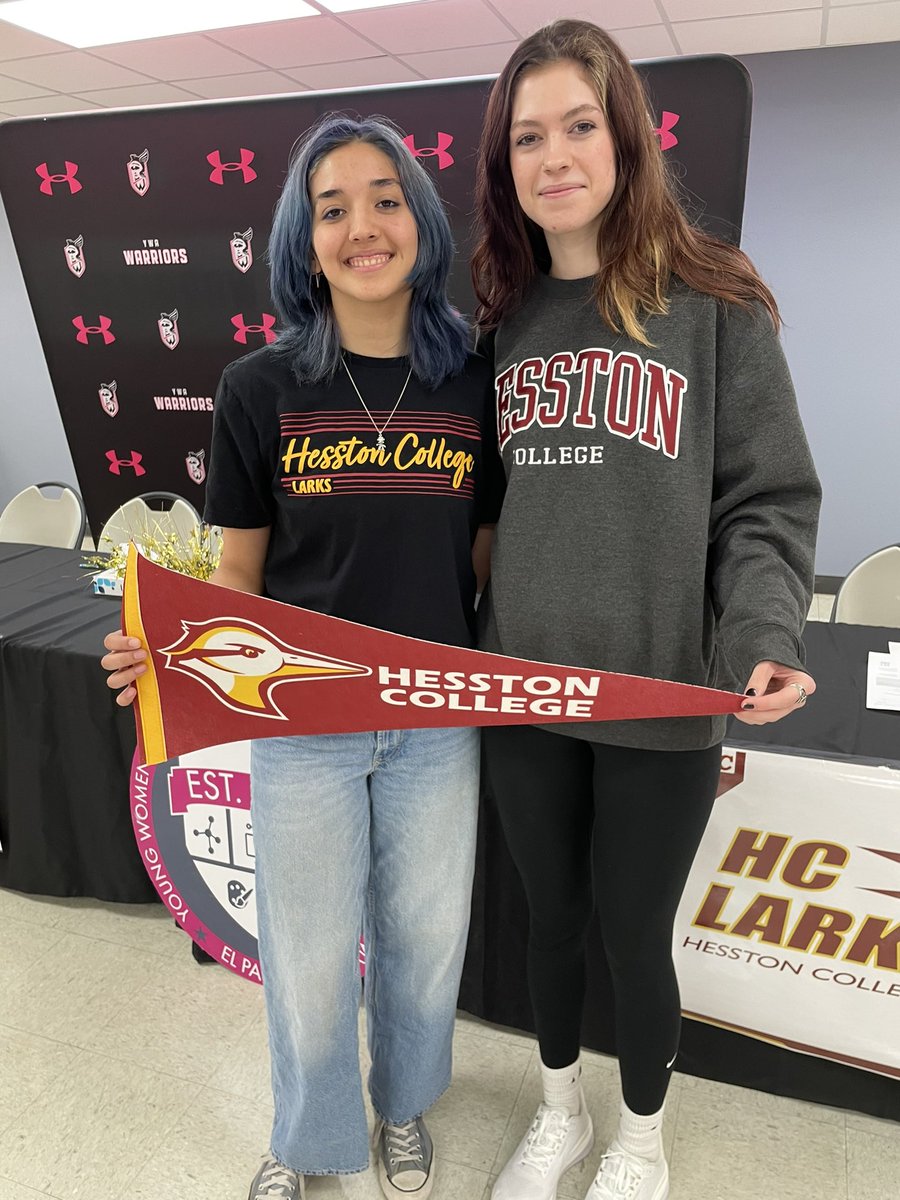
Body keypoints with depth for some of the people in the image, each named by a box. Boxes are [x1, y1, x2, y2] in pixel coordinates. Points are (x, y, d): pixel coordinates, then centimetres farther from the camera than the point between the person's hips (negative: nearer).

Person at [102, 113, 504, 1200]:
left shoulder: (474, 386, -3)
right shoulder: (260, 388, -6)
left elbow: (486, 561, 3)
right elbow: (238, 571, -2)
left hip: (437, 720, 2)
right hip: (301, 721, -1)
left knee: (424, 935, 20)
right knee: (307, 954, 16)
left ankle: (403, 1110, 53)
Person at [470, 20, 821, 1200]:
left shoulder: (715, 305, -3)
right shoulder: (500, 320, 7)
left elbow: (767, 504, -5)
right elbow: (474, 509, 8)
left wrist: (765, 639, -20)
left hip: (660, 703, -3)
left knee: (635, 933, 14)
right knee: (550, 915, 20)